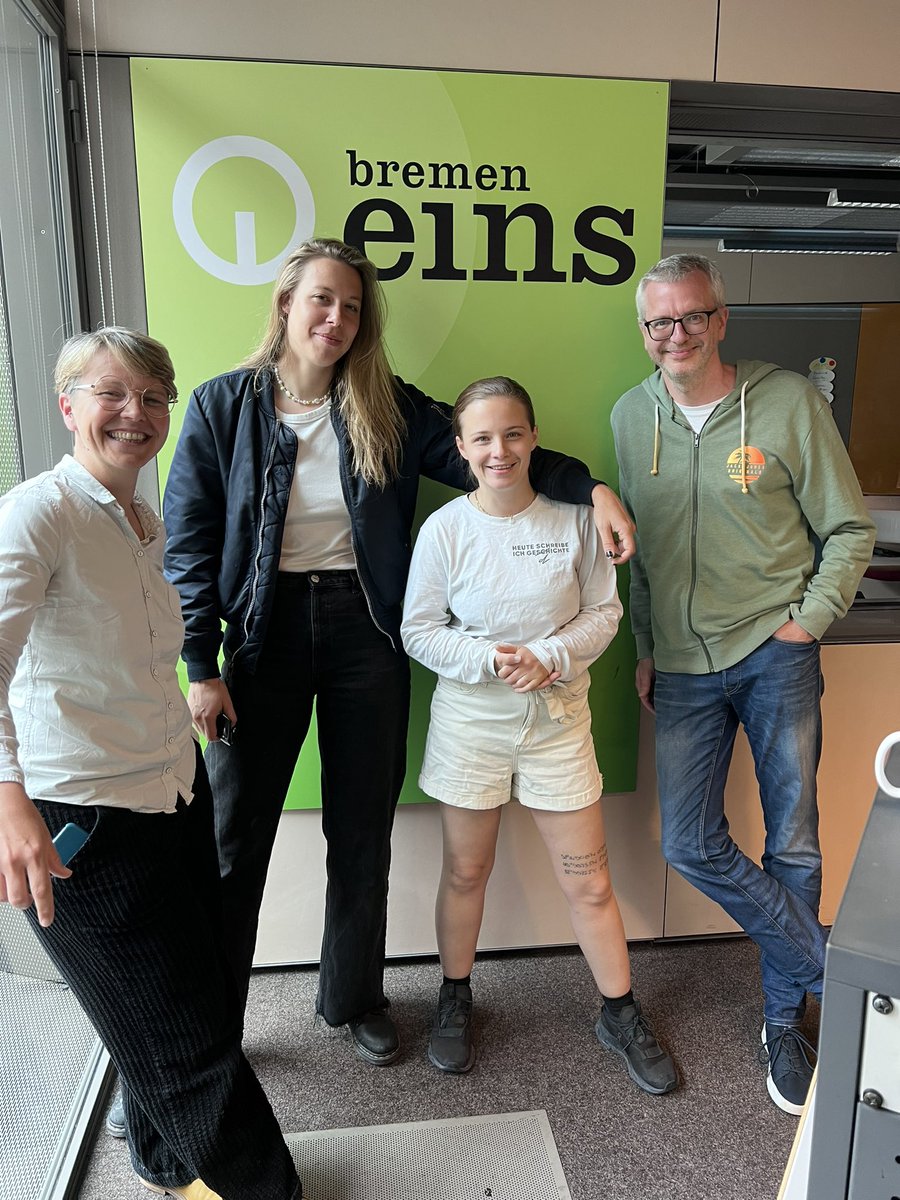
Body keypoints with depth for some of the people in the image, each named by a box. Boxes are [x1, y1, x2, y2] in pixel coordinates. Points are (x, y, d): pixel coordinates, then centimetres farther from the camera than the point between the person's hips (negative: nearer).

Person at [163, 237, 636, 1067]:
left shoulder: (390, 408, 3)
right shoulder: (222, 406, -1)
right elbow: (188, 545, -3)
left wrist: (590, 485, -20)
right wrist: (201, 667, -8)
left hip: (365, 633, 2)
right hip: (265, 632, -1)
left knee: (362, 829, 13)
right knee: (233, 836, 5)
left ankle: (356, 997, 36)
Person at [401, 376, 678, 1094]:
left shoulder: (573, 517, -6)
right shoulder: (444, 529, -8)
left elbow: (604, 611, -1)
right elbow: (419, 631, -4)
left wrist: (549, 656, -18)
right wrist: (486, 659, -20)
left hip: (558, 716, 1)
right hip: (470, 719, 0)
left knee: (589, 880, 9)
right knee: (466, 872, 15)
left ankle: (621, 1014, 32)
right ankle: (456, 998, 40)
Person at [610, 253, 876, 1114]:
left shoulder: (787, 401, -5)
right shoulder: (632, 417, 5)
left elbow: (850, 530, 1)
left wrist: (808, 620, -8)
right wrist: (643, 648, 11)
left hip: (774, 654, -3)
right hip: (682, 665, 3)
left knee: (792, 846, 7)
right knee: (691, 846, 0)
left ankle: (783, 1019, 30)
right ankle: (835, 971, 22)